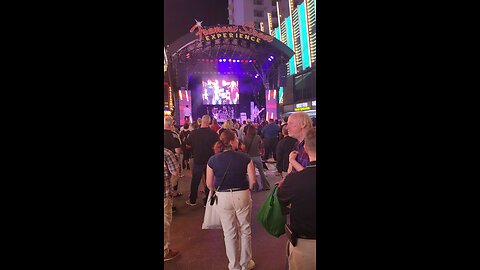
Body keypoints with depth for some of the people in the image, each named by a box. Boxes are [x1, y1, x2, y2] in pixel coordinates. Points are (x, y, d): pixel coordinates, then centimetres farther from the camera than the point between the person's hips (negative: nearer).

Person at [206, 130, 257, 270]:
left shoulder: (213, 160, -5)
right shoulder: (245, 158, -9)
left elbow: (209, 184, -1)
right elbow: (252, 181, -8)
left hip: (223, 197, 1)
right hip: (243, 195, 0)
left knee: (229, 232, 16)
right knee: (245, 230, 18)